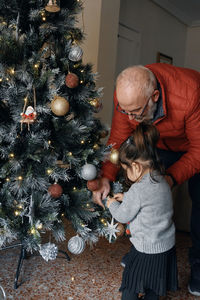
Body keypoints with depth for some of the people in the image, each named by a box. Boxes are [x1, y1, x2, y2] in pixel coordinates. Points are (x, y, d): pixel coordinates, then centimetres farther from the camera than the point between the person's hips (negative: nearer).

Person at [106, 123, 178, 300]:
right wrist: (126, 198, 10)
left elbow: (122, 216, -14)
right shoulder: (162, 182, -4)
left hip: (146, 250, -7)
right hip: (167, 246, 8)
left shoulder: (138, 190, -27)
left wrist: (112, 204, 5)